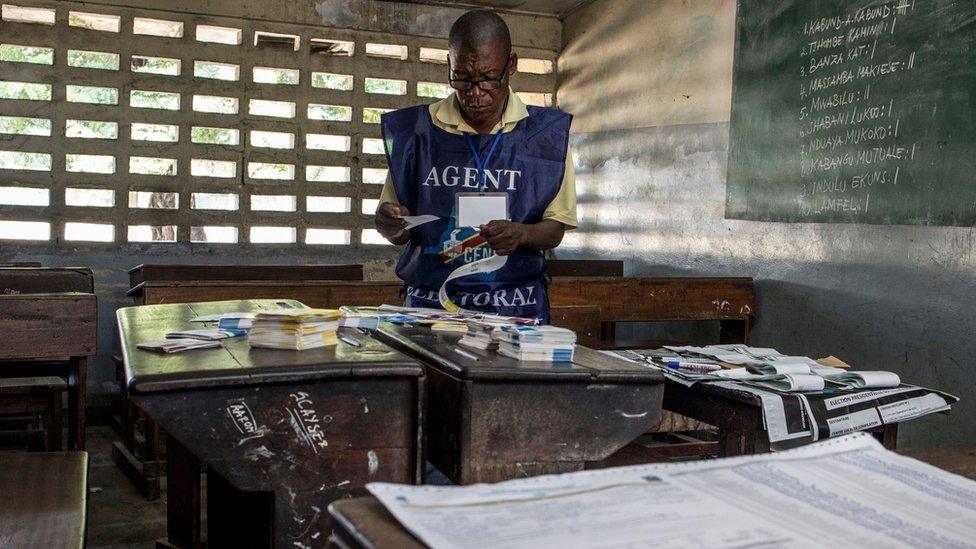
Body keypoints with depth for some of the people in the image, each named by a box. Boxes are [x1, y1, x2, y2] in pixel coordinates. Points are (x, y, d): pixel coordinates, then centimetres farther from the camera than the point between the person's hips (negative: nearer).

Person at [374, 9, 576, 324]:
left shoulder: (545, 133, 5)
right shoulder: (416, 130, 6)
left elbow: (555, 230, 6)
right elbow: (401, 233, 12)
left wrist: (521, 234, -15)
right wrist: (390, 225, -10)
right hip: (429, 304, 1)